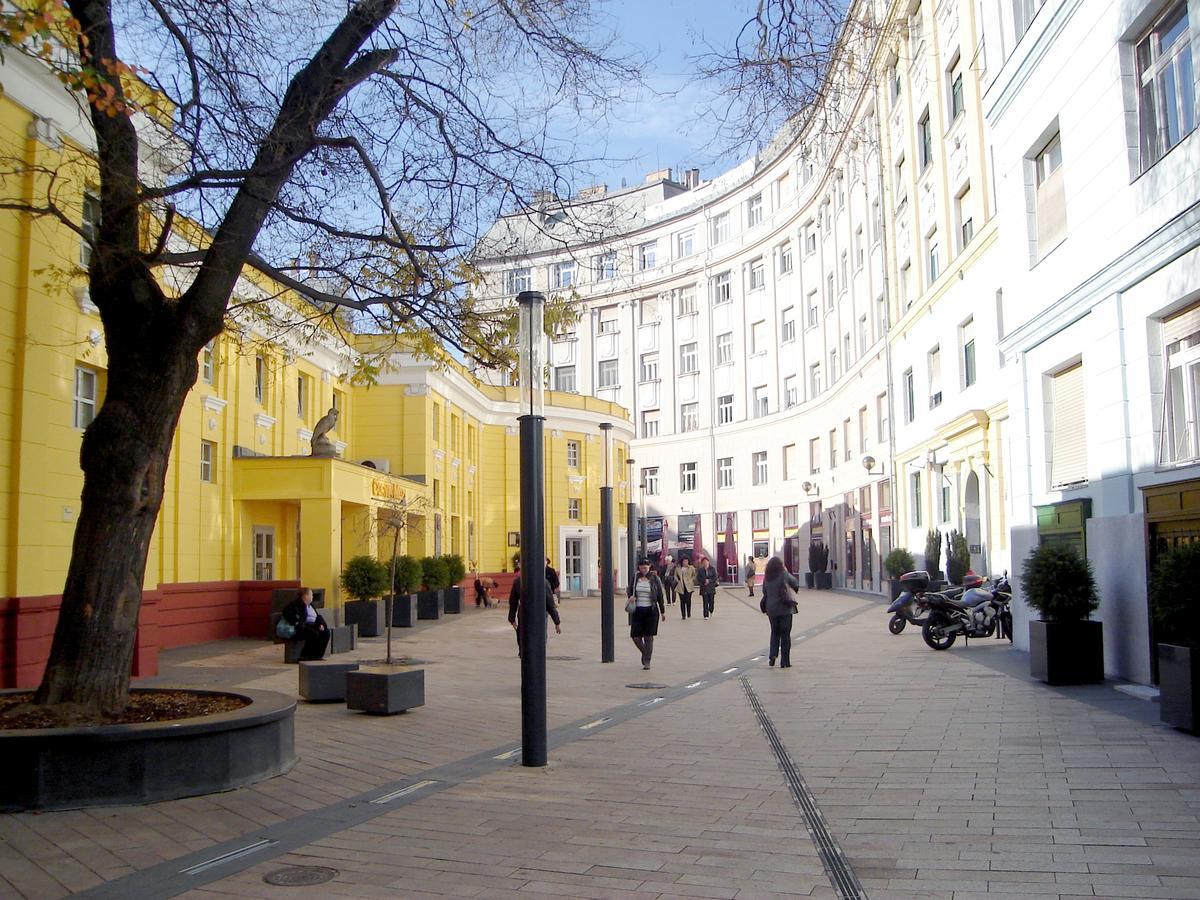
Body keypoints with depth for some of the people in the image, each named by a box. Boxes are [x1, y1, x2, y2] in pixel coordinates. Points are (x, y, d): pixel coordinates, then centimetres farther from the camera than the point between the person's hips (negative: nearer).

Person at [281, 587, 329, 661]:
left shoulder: (310, 605, 23)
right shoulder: (296, 604, -5)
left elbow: (317, 616, 25)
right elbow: (286, 613, -18)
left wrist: (321, 624, 5)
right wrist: (296, 623, -22)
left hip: (312, 625, 8)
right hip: (302, 626, -8)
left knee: (326, 632, -15)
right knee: (314, 634, -32)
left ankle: (318, 655, -12)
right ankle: (304, 656, -21)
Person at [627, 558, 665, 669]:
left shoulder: (655, 579, -1)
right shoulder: (634, 578, 4)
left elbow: (660, 596, 3)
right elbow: (629, 591, 14)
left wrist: (662, 612, 4)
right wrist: (630, 596, -10)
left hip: (651, 611, -2)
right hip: (637, 610, 2)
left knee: (648, 637, -2)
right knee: (636, 636, 0)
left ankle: (647, 661, 8)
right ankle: (645, 653, 29)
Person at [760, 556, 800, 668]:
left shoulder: (766, 578, 0)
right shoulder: (784, 575, -11)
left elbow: (765, 592, 7)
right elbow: (796, 584, 1)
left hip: (771, 609, 3)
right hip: (785, 609, -3)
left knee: (775, 632, 19)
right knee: (785, 634, 5)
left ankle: (772, 655, 1)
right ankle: (784, 662, 6)